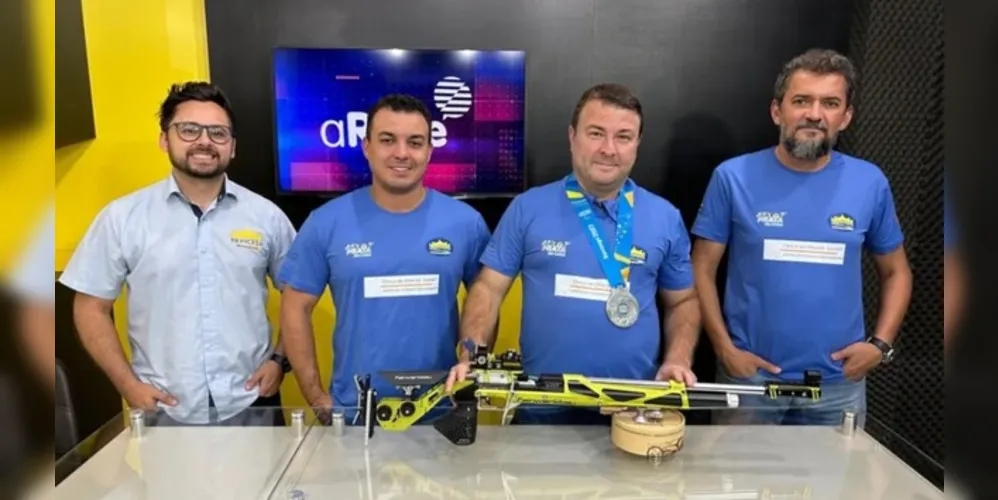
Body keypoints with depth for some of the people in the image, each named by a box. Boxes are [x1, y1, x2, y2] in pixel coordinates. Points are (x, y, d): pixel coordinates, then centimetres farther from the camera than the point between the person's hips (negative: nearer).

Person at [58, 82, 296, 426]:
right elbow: (92, 308, 2)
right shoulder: (122, 217, -1)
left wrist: (280, 359, -2)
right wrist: (128, 384, -5)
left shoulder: (266, 216, 1)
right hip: (162, 411, 0)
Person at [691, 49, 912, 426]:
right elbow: (702, 270, -4)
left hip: (839, 383, 2)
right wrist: (724, 349, -11)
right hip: (750, 375, -1)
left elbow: (896, 272, 10)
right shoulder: (734, 177, -8)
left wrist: (881, 344, -3)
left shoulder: (870, 183, -2)